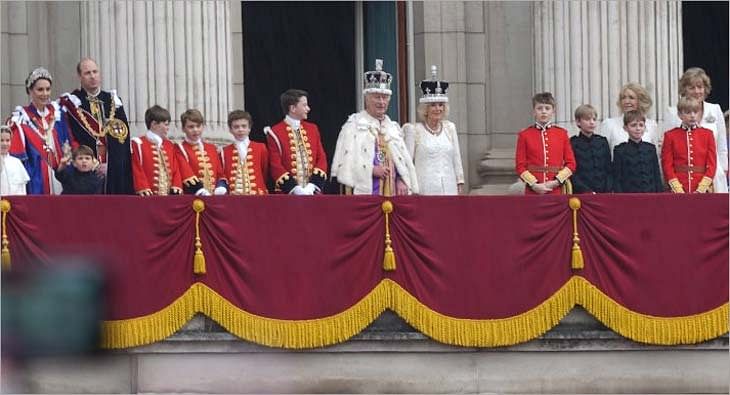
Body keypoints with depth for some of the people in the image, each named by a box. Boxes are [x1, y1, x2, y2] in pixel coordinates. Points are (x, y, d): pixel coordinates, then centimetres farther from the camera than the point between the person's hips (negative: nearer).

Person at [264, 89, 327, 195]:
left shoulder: (312, 129, 12)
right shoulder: (275, 133, -4)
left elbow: (321, 158, 9)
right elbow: (276, 165, -9)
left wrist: (312, 186, -7)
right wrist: (295, 189, -17)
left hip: (313, 191, 4)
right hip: (288, 193, -4)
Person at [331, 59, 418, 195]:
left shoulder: (393, 127, 19)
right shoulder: (353, 126, 2)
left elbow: (404, 159, 14)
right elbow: (346, 161, -8)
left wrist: (402, 181, -3)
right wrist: (371, 170, -16)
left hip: (392, 191, 5)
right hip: (365, 190, -5)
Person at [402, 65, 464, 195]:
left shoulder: (450, 128, 14)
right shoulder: (413, 130, 1)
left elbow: (456, 158, 17)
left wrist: (460, 184, 13)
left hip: (449, 189, 4)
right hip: (425, 189, -4)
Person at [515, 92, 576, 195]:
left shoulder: (562, 134, 8)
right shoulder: (524, 135, 5)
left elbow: (571, 164, 7)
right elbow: (520, 166, 3)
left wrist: (556, 181, -7)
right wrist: (534, 185, -10)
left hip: (557, 191, 1)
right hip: (533, 192, -1)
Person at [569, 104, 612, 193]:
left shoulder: (603, 142, 13)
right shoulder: (572, 143, 0)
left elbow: (608, 170, 13)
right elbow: (572, 174, -6)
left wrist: (608, 190, -1)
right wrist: (587, 192, -15)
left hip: (603, 193, 3)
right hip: (581, 193, -3)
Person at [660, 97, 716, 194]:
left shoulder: (707, 134, 8)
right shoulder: (670, 136, 5)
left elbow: (712, 164, 4)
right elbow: (667, 165, 1)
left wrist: (701, 188, -8)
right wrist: (678, 189, -10)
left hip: (702, 190, 1)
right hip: (678, 191, -1)